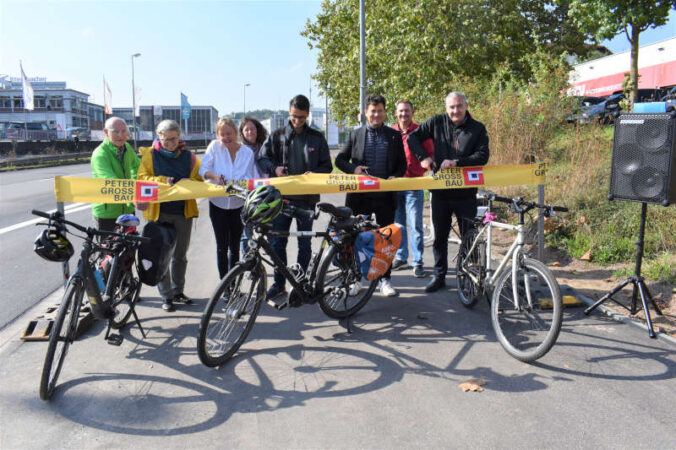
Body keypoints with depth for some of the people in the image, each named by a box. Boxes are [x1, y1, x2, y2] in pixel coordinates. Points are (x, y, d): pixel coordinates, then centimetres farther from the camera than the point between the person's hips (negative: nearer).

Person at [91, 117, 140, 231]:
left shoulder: (127, 148, 2)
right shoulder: (99, 154, -20)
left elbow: (136, 165, 25)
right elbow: (111, 182, -36)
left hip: (127, 209, 6)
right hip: (106, 213, -6)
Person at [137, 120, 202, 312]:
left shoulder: (189, 156, 6)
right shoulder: (150, 154, 2)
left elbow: (198, 179, 4)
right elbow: (142, 177, -5)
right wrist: (162, 180, -21)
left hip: (183, 211, 2)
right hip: (159, 211, -2)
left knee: (180, 254, 13)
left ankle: (178, 291, 27)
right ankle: (166, 296, 11)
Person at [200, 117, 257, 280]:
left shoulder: (248, 152, -1)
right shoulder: (214, 147, -4)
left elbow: (249, 178, -6)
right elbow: (203, 170, -8)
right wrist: (215, 176, -29)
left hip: (238, 204, 2)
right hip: (218, 203, -1)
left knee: (234, 247, 11)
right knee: (222, 246, -2)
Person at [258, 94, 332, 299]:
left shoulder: (317, 138, 7)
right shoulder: (277, 136, 9)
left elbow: (327, 166, 7)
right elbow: (262, 158, 9)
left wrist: (314, 173, -13)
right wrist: (274, 168, -12)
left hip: (306, 197, -1)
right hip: (281, 196, 1)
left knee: (305, 243, 6)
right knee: (277, 241, 2)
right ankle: (279, 283, 15)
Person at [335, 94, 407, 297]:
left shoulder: (395, 136, 9)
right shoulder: (355, 134, 8)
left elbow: (402, 165, 10)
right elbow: (340, 159, 9)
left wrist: (395, 177, -11)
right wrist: (353, 169, -11)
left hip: (386, 194, 0)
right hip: (359, 194, 0)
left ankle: (385, 280, 18)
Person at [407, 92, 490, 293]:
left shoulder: (478, 128, 0)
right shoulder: (437, 122, 3)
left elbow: (482, 156, -9)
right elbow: (413, 137, 9)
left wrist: (456, 162, -20)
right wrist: (423, 157, -4)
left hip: (466, 192, -2)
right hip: (440, 190, 2)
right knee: (439, 235, 10)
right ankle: (439, 276, 23)